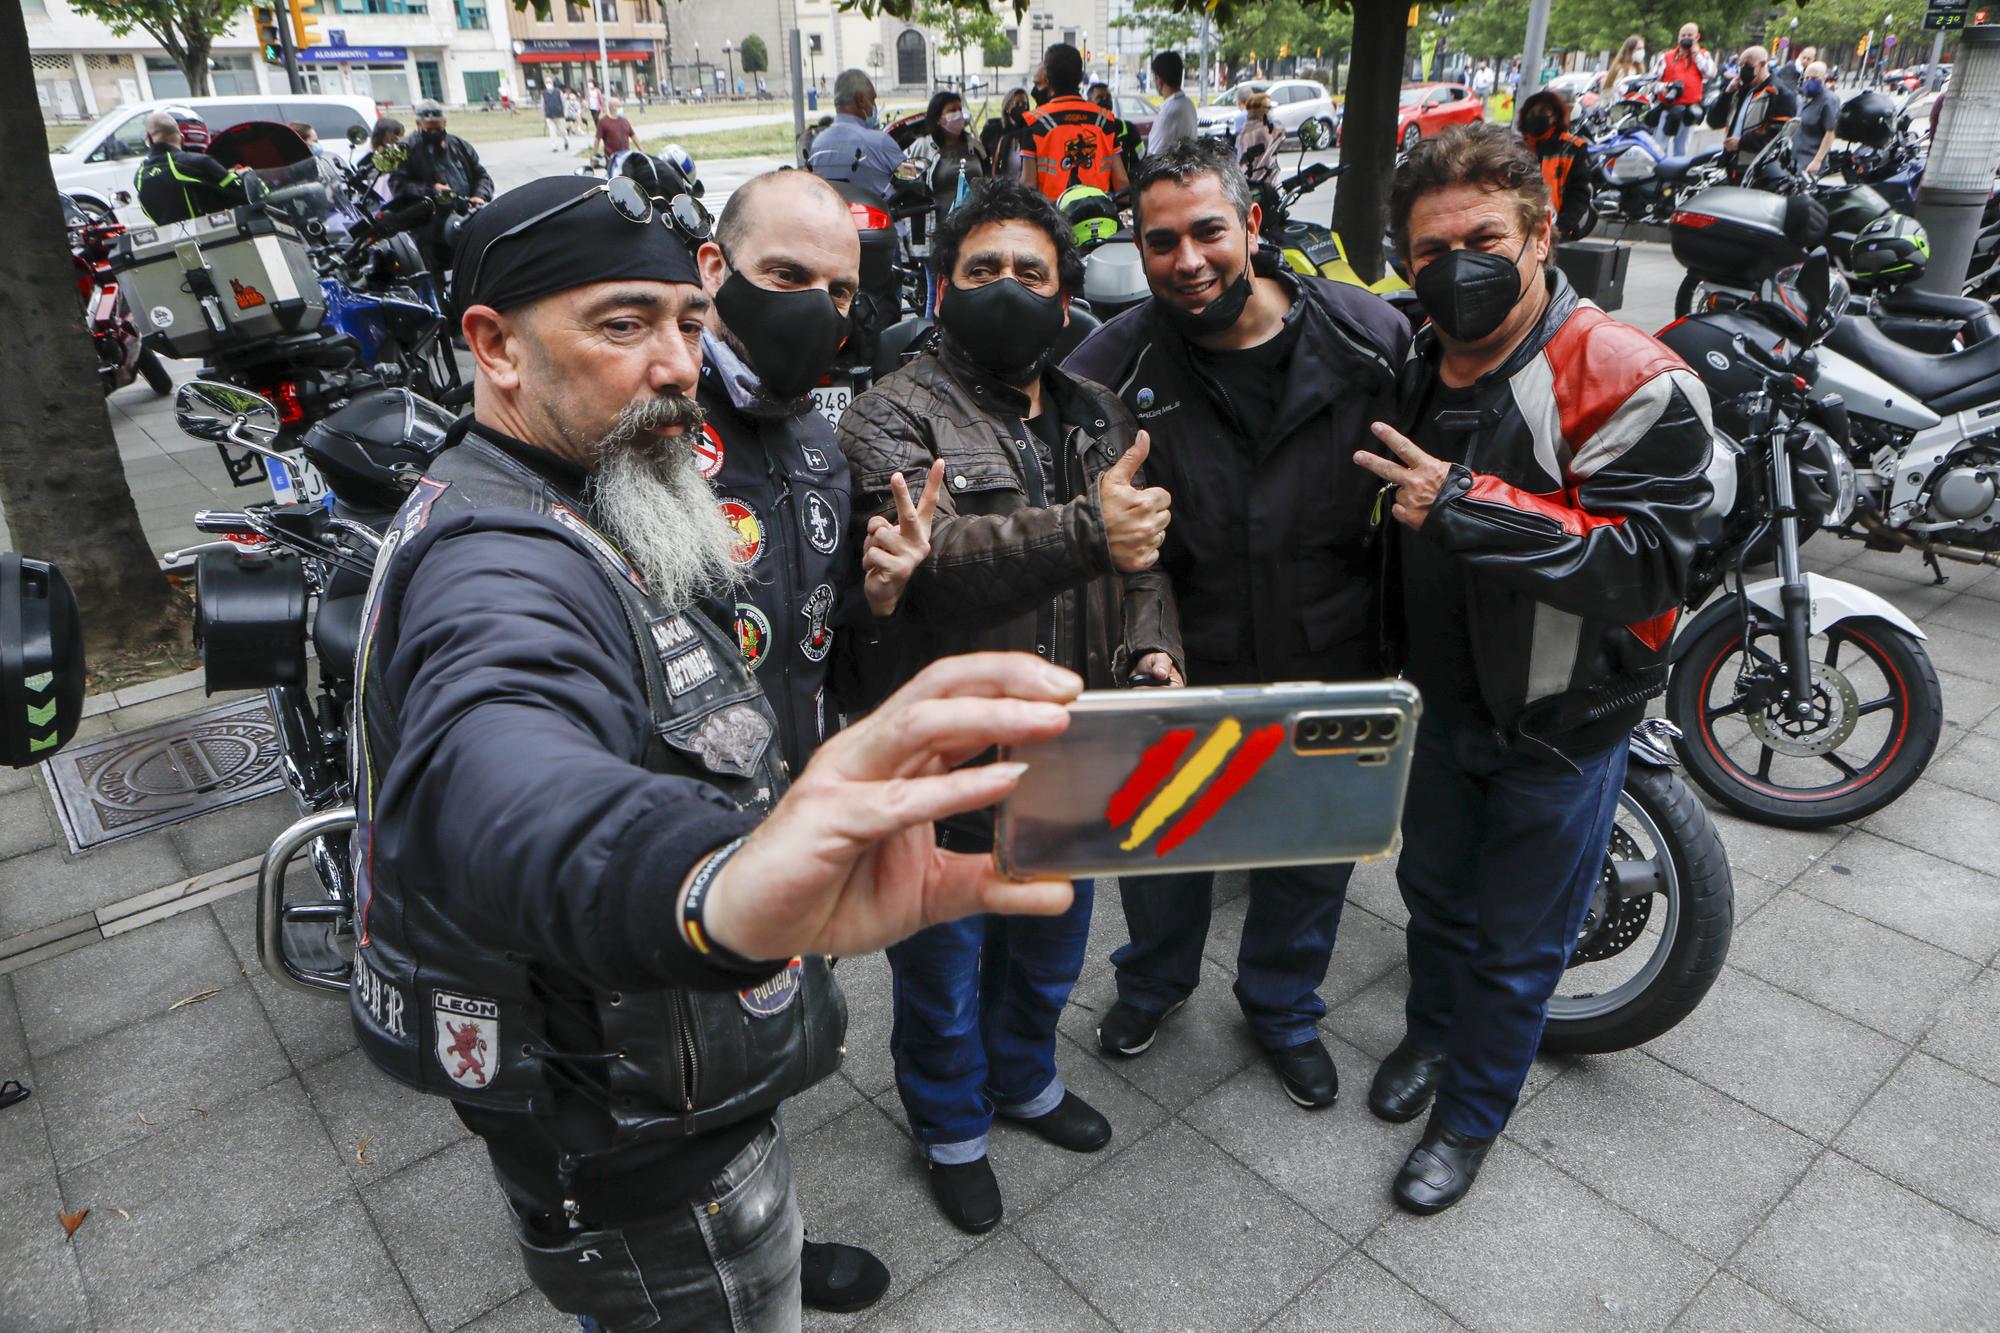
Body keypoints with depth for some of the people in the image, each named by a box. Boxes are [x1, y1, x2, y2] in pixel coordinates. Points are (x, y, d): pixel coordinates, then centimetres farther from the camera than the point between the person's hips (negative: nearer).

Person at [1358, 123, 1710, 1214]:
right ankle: (1429, 1030, 53)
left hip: (1561, 727, -6)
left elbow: (1647, 566, -31)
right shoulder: (1417, 368, 1)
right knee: (1433, 888, 26)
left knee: (1516, 942, 12)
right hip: (1444, 703, 6)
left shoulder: (1632, 382, -23)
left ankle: (1471, 1113, 36)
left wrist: (1467, 505, -36)